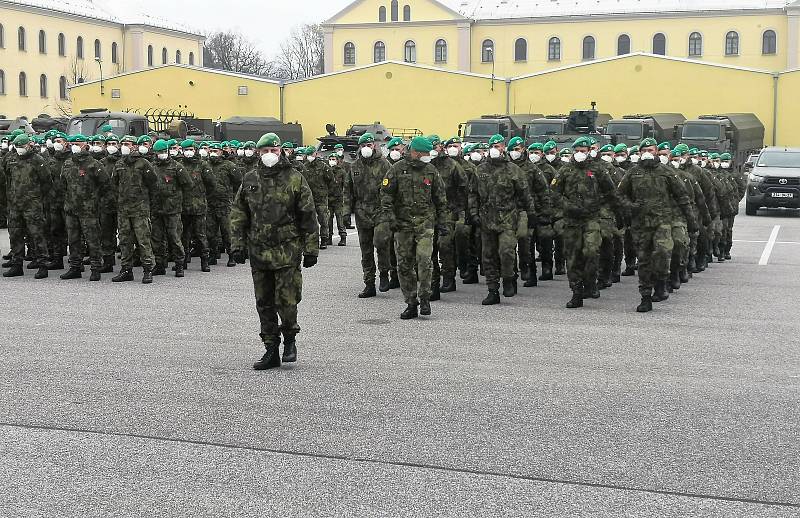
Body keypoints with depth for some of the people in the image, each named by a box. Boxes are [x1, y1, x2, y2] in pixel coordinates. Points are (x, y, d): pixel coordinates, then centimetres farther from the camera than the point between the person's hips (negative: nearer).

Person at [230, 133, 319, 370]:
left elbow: (309, 217, 0)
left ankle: (290, 338, 19)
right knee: (264, 303, 8)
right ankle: (271, 351, 17)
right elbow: (238, 214, 12)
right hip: (258, 251, 4)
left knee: (286, 300, -7)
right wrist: (238, 244, 4)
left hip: (287, 250, -4)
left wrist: (311, 249, -3)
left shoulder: (295, 179, -1)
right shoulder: (250, 179, 8)